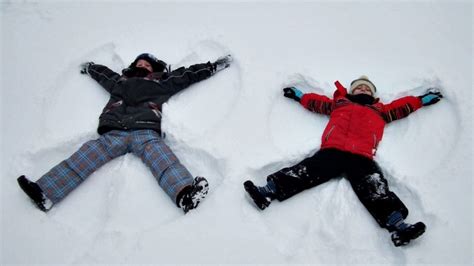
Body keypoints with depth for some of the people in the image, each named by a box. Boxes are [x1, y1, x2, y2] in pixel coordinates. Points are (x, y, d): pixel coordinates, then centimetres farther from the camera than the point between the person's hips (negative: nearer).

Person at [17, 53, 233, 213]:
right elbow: (101, 72, 55)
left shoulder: (161, 83, 31)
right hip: (114, 134, 2)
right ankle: (44, 193, -41)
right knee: (87, 155, -23)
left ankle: (185, 194, -61)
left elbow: (188, 75, 33)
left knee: (161, 158, -32)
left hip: (146, 132, -2)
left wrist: (215, 66, 34)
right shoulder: (119, 81, 37)